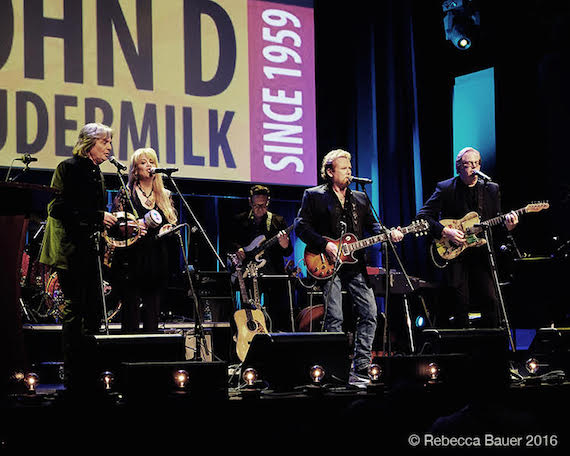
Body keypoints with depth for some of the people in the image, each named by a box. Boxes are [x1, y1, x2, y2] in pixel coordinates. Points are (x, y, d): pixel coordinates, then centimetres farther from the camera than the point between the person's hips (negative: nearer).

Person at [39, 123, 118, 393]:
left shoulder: (95, 172, 17)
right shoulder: (70, 167, -8)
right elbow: (60, 207, -17)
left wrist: (115, 222, 10)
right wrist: (98, 217, -17)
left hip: (89, 248, 9)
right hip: (70, 248, -9)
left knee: (94, 310, 7)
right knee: (74, 308, -7)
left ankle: (89, 374, 12)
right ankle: (72, 378, -2)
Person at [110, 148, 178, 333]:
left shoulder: (165, 196, 14)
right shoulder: (126, 194, 3)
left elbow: (173, 225, 18)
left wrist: (167, 229, -4)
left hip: (157, 261, 4)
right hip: (132, 261, -4)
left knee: (153, 314, 2)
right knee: (131, 313, -5)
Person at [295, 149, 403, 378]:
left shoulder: (360, 198, 18)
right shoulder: (314, 196, 3)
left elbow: (372, 224, 16)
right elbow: (301, 226, -3)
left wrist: (389, 234, -4)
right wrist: (325, 245, -14)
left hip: (356, 266, 5)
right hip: (329, 265, -5)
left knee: (369, 312, -1)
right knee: (334, 319, -7)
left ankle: (361, 367, 7)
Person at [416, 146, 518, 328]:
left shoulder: (491, 189, 11)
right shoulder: (445, 188, -1)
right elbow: (421, 217, -5)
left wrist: (507, 225, -11)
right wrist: (445, 231, -16)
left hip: (481, 254, 3)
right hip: (454, 253, -2)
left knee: (490, 301, -7)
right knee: (461, 305, -5)